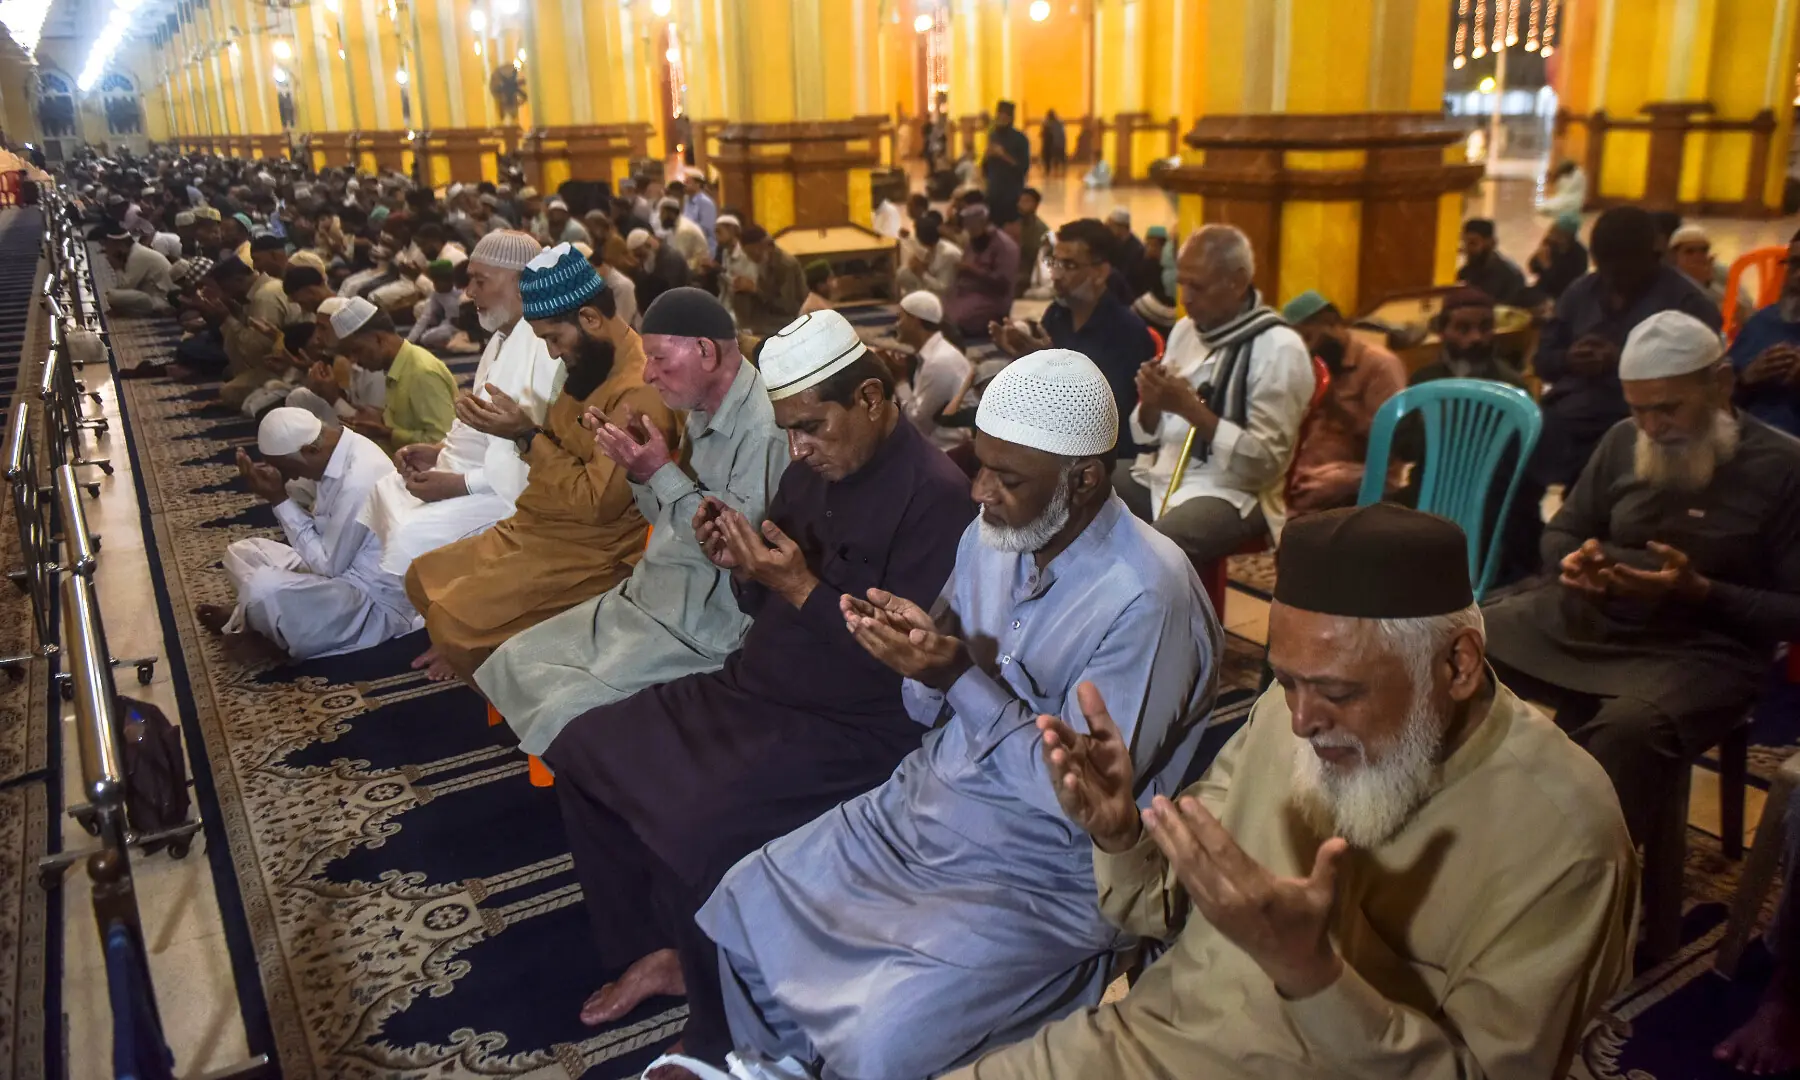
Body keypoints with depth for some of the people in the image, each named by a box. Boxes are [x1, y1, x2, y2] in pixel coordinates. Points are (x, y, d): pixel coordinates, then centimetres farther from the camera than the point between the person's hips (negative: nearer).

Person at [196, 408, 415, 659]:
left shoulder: (358, 479, -29)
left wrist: (279, 501, -18)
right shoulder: (337, 450, 0)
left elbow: (328, 566, -20)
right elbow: (324, 532, 10)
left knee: (263, 587, -27)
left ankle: (243, 621, 5)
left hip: (375, 603, -10)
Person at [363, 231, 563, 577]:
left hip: (504, 490, -11)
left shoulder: (546, 347, -20)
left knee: (413, 535, -24)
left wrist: (461, 483, -22)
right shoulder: (502, 338, 14)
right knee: (378, 493, 13)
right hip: (461, 473, 11)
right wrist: (440, 451, 7)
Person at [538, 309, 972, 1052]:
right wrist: (740, 566, -8)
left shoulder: (935, 493, -18)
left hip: (853, 729, -9)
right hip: (755, 688, 9)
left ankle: (720, 1038, 2)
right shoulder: (812, 467, 7)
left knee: (694, 834, -27)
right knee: (582, 750, 6)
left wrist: (801, 587, -25)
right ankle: (659, 948, 19)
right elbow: (763, 604, 14)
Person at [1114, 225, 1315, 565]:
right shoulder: (1186, 329, 11)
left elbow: (1266, 462, -17)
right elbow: (1149, 435, 13)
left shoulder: (1279, 349, -10)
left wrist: (1189, 407, -21)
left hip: (1229, 491, -7)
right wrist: (1150, 403, -10)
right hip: (1161, 473, 7)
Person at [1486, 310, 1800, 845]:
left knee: (1628, 728, -40)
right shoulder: (1623, 441, 9)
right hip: (1584, 619, 6)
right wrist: (1575, 560, -6)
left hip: (1701, 647, -5)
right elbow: (1560, 532, 19)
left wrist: (1700, 592, -21)